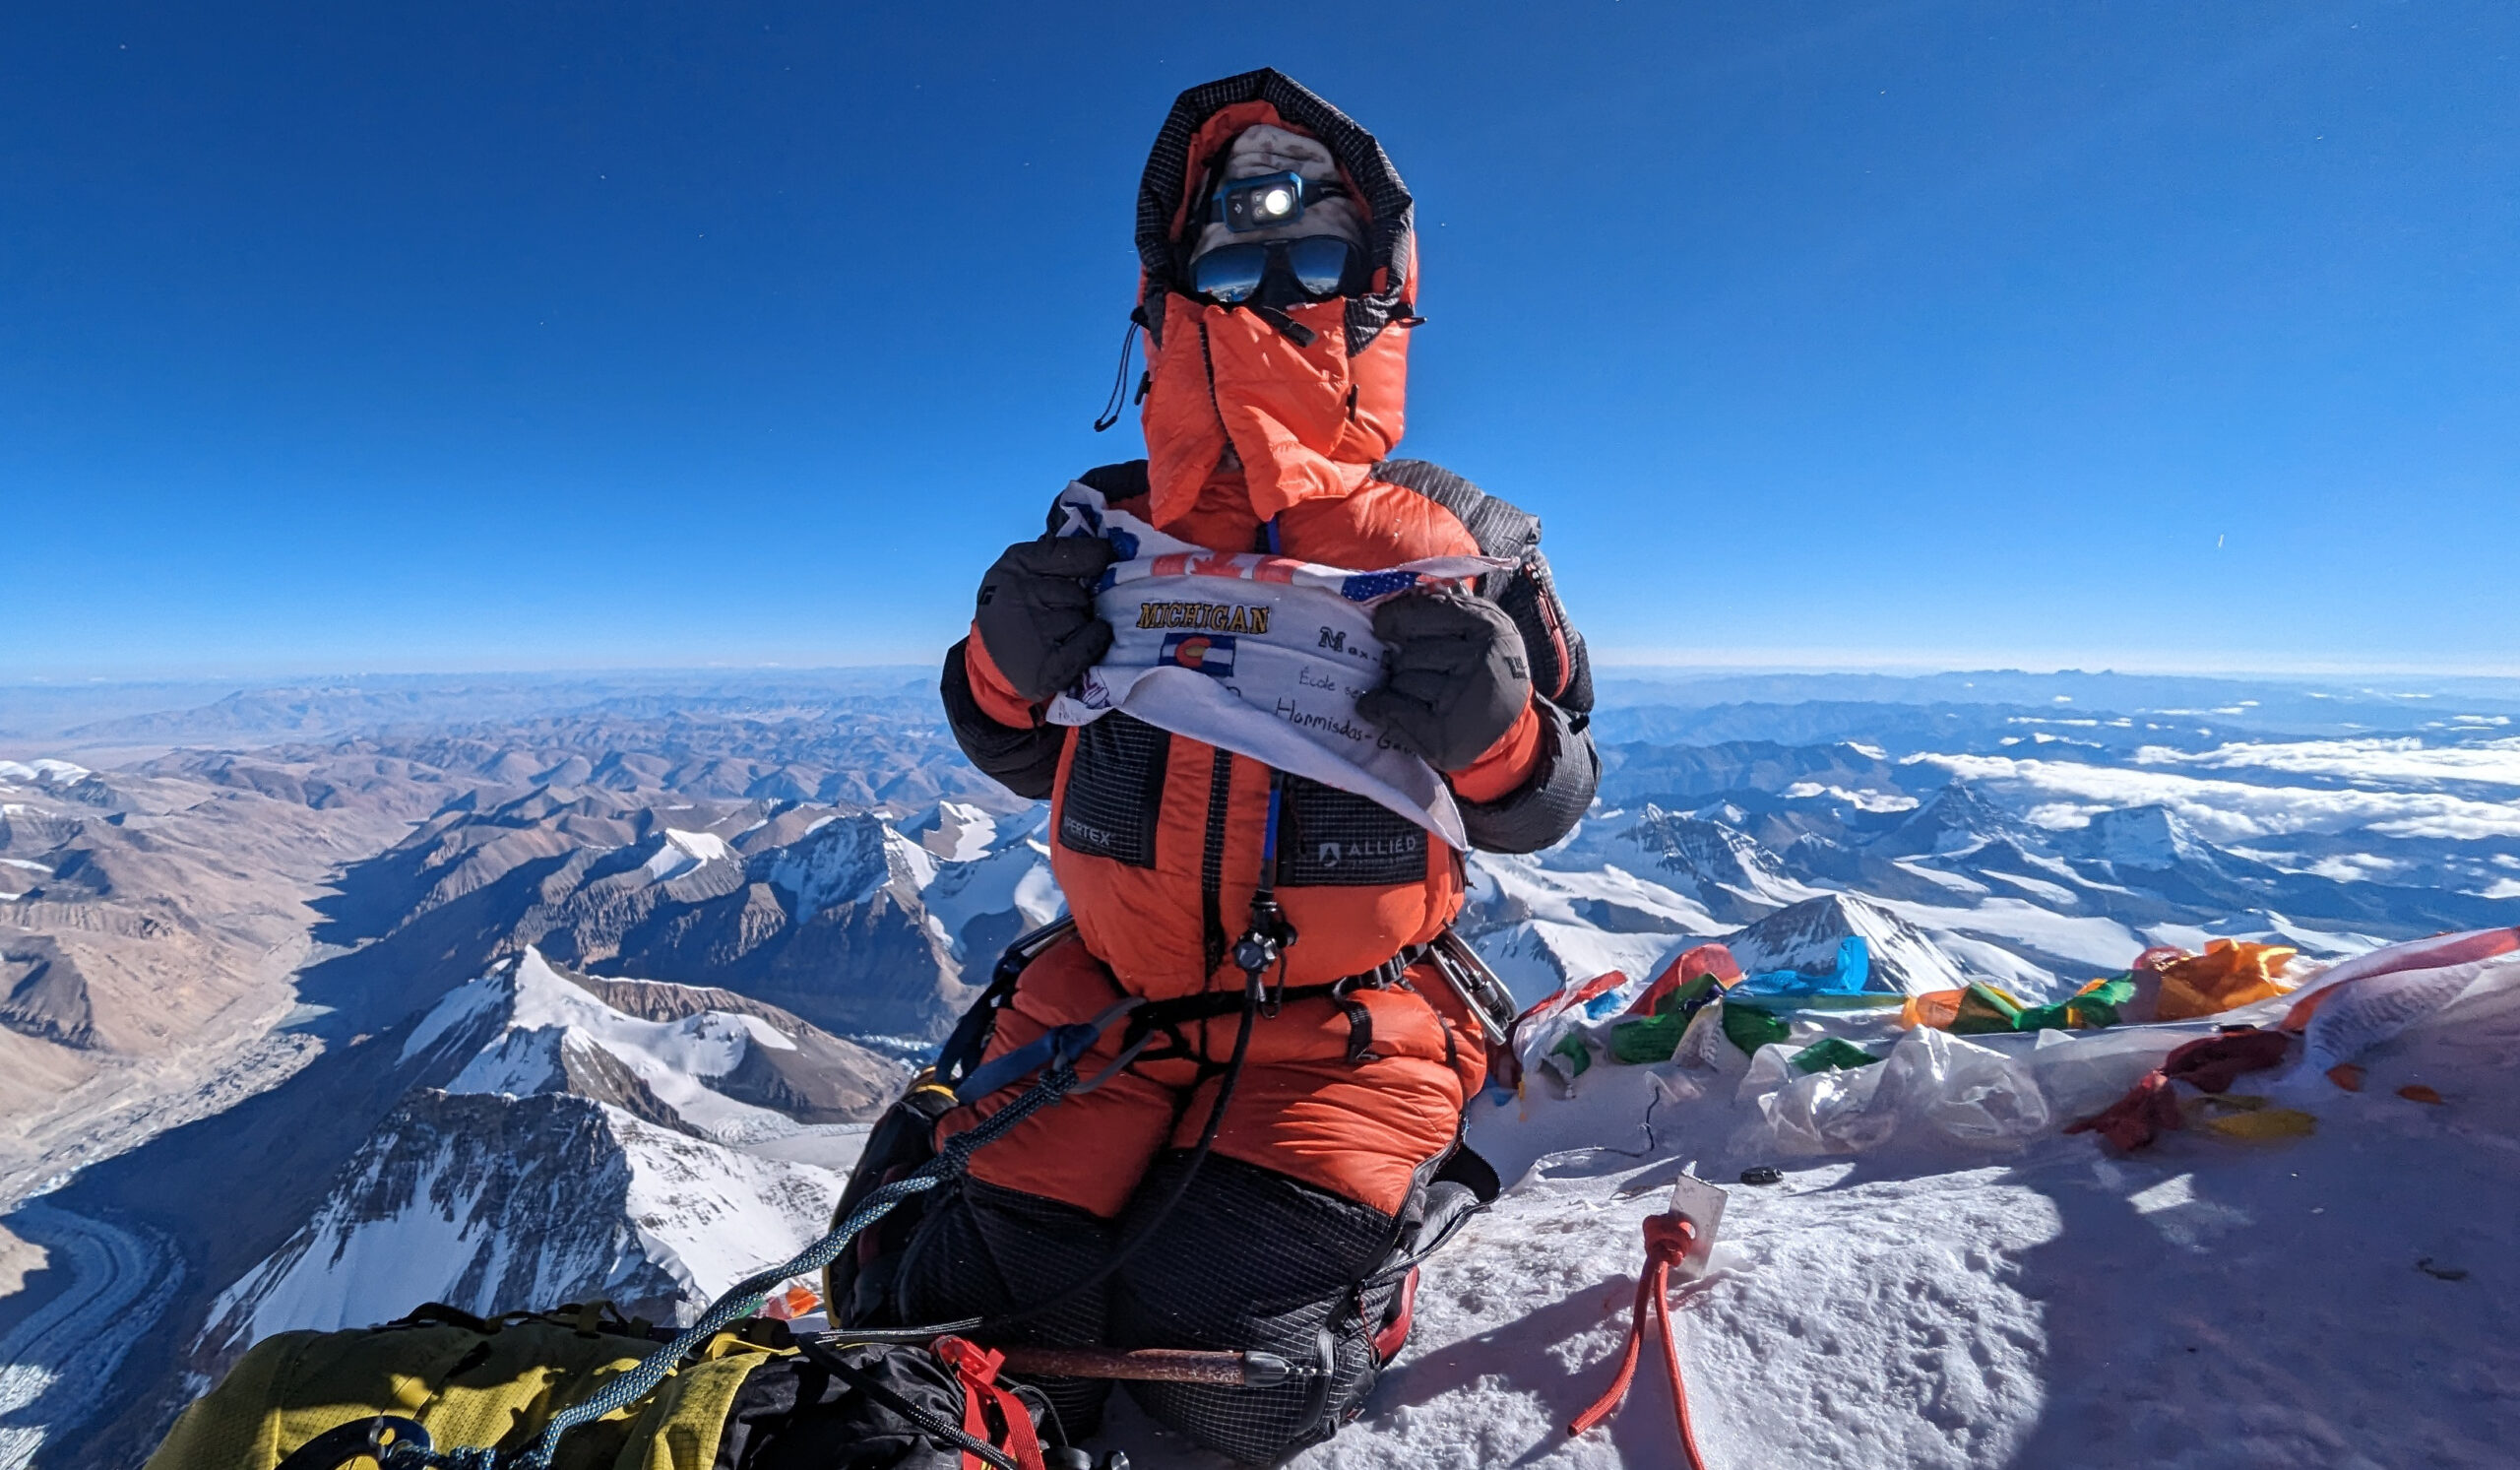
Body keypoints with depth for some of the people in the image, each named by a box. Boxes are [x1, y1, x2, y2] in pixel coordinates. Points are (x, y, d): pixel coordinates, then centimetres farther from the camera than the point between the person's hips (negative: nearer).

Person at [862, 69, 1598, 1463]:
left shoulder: (1457, 544, -3)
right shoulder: (1108, 530, 3)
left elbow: (1542, 807, 2)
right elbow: (1022, 756, 12)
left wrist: (1491, 730, -21)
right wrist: (1011, 665, -10)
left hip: (1346, 1023, -2)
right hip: (1108, 994, 3)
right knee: (973, 1306, -4)